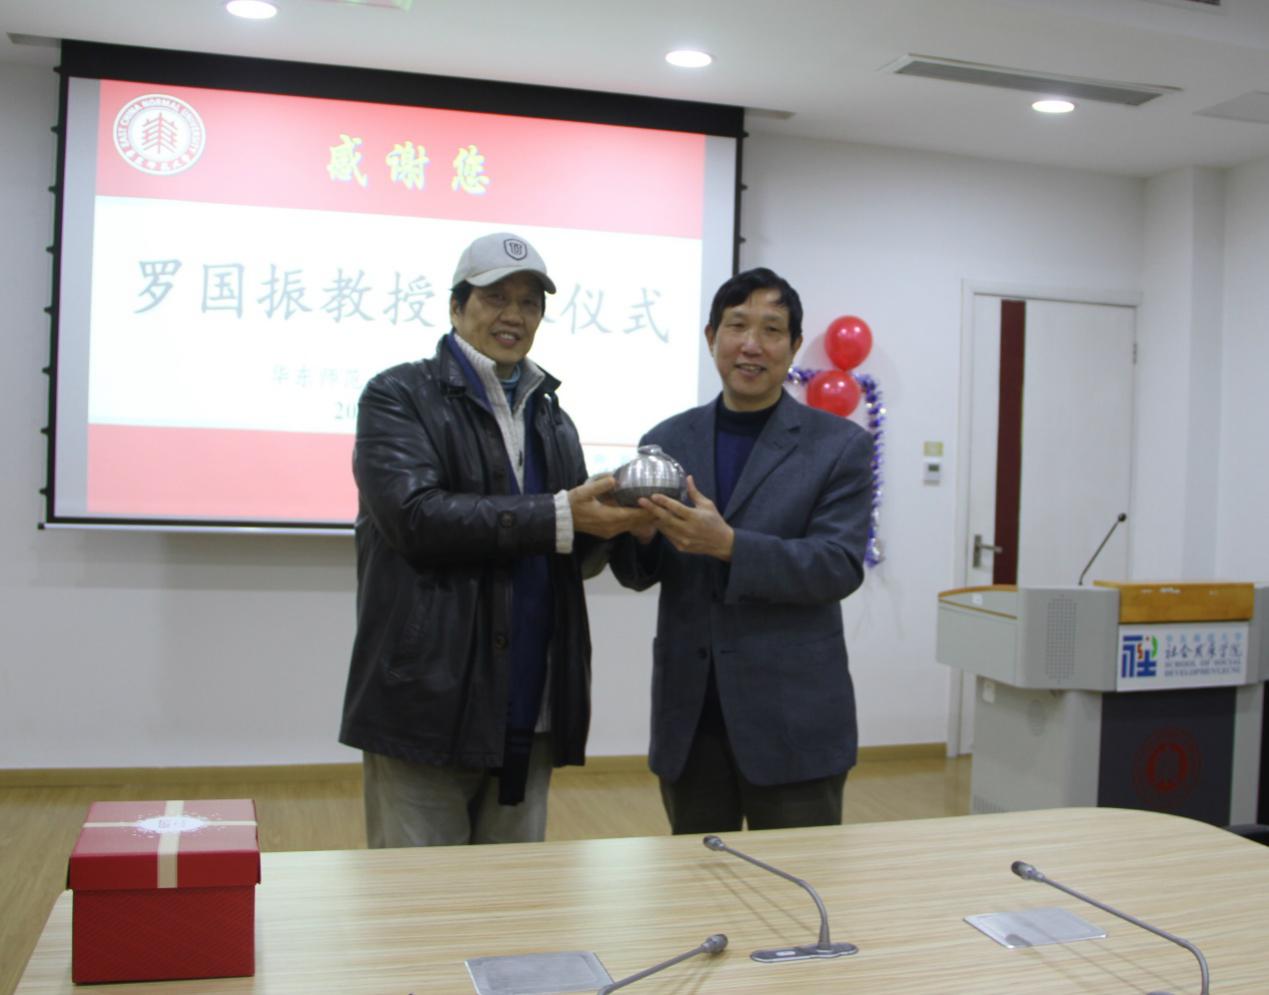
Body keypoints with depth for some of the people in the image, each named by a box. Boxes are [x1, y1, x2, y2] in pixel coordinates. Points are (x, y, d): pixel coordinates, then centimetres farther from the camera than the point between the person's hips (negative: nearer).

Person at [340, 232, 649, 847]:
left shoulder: (551, 418, 17)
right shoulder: (398, 397, -1)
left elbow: (576, 557, 15)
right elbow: (414, 515, -17)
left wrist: (608, 521, -8)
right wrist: (559, 516, -20)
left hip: (530, 716, 5)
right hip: (428, 707, -5)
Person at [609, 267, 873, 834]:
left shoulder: (840, 445, -1)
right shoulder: (667, 441, 7)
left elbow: (840, 565, -12)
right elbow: (638, 574, 8)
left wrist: (728, 544, -25)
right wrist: (639, 534, -16)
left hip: (791, 720, -3)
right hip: (689, 713, 3)